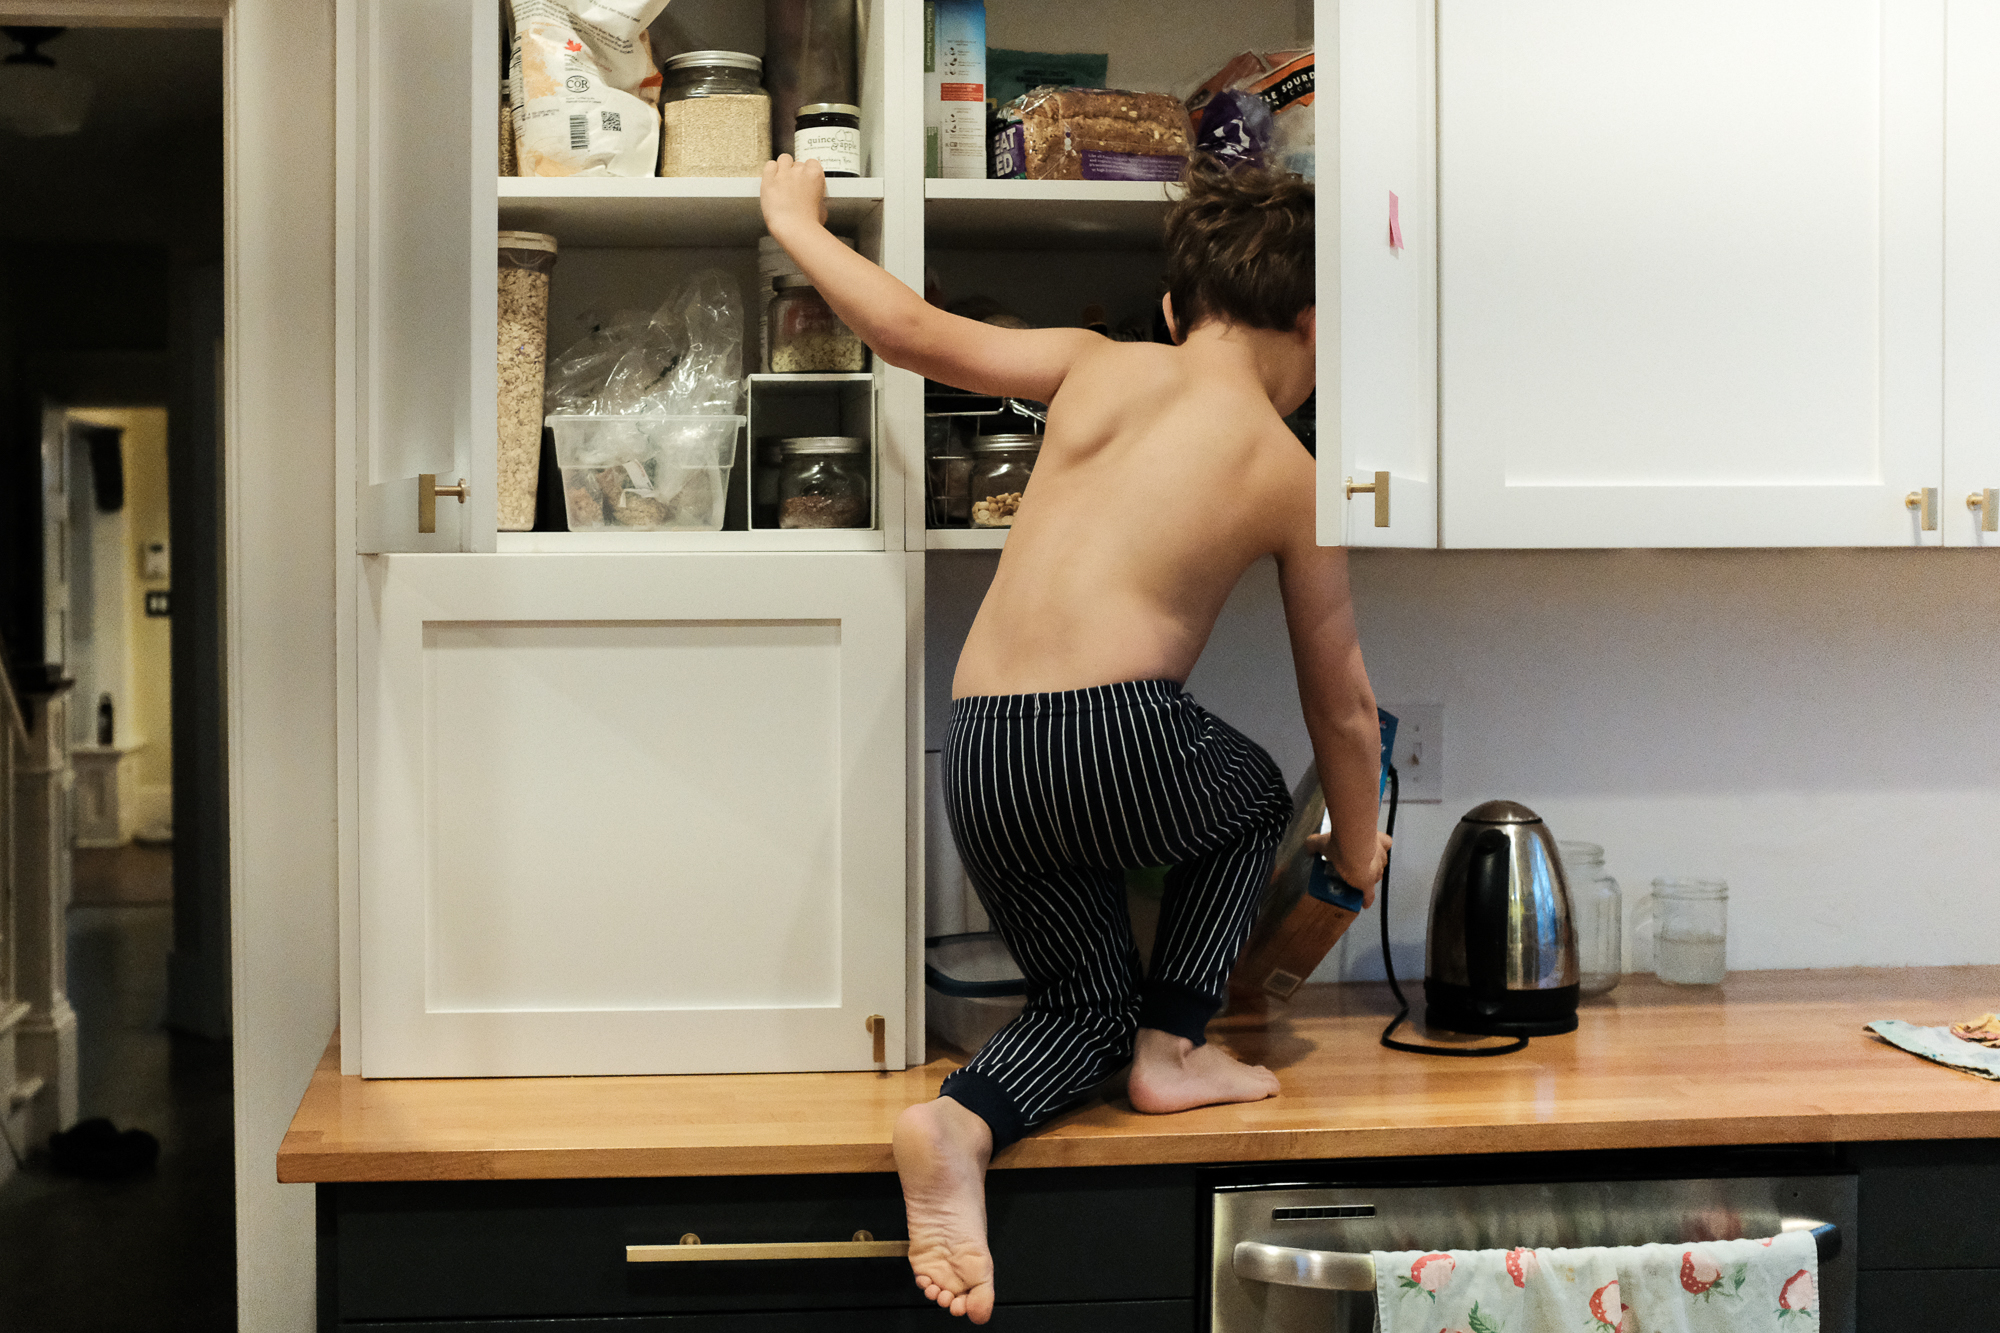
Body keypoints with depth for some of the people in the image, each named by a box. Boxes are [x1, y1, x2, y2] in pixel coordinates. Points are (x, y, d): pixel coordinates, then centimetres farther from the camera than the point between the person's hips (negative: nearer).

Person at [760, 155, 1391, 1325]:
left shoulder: (1097, 365, 12)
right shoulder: (1290, 474, 8)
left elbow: (914, 332, 9)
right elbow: (1343, 705, 16)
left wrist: (798, 224, 26)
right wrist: (1357, 844, 33)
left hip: (980, 759, 4)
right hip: (1119, 740, -4)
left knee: (1084, 998, 23)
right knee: (1256, 797, 33)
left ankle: (962, 1125, -7)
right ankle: (1173, 1048, 21)